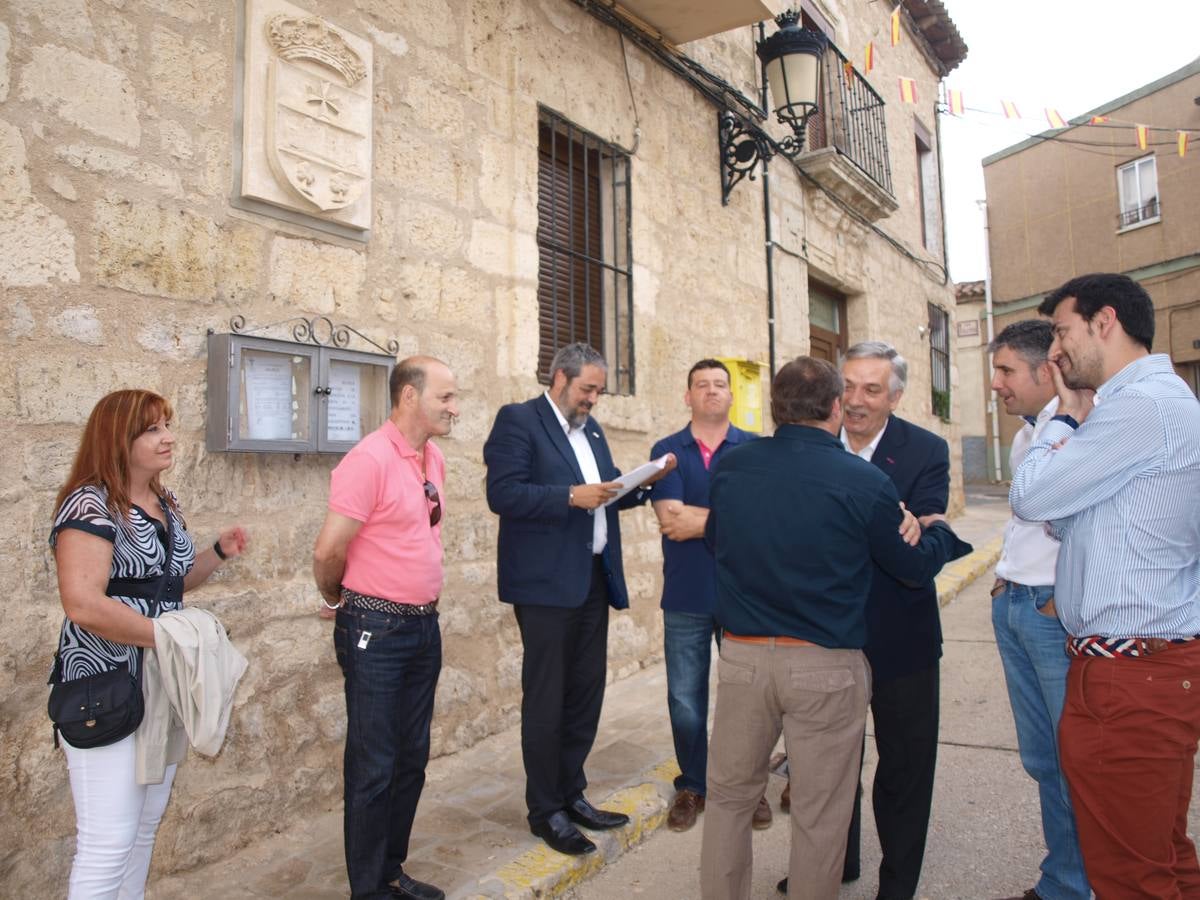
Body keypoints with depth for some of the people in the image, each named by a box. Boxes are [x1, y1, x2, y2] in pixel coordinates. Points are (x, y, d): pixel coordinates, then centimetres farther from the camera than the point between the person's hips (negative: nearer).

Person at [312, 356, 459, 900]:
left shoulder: (434, 459, 8)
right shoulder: (369, 459, -18)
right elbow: (327, 552, -16)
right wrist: (338, 598, 1)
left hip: (424, 626, 8)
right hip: (376, 630, -8)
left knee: (412, 759, 17)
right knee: (374, 767, 6)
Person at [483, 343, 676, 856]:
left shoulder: (590, 428, 16)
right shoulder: (518, 420, -8)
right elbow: (502, 493, -18)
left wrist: (643, 483, 0)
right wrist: (571, 496, -24)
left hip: (594, 580, 8)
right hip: (546, 583, -8)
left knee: (585, 695, 15)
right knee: (545, 700, 5)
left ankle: (571, 794, 32)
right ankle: (545, 811, 21)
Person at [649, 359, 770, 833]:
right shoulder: (667, 451, 3)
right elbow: (669, 517, -10)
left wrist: (697, 519, -13)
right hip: (686, 595, 1)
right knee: (685, 699, 10)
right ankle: (691, 786, 30)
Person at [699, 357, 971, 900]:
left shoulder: (731, 465, -3)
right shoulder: (864, 482, -12)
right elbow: (917, 566, 1)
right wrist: (941, 530, 23)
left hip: (741, 654, 3)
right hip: (826, 667, -3)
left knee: (729, 794, 20)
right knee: (819, 815, 14)